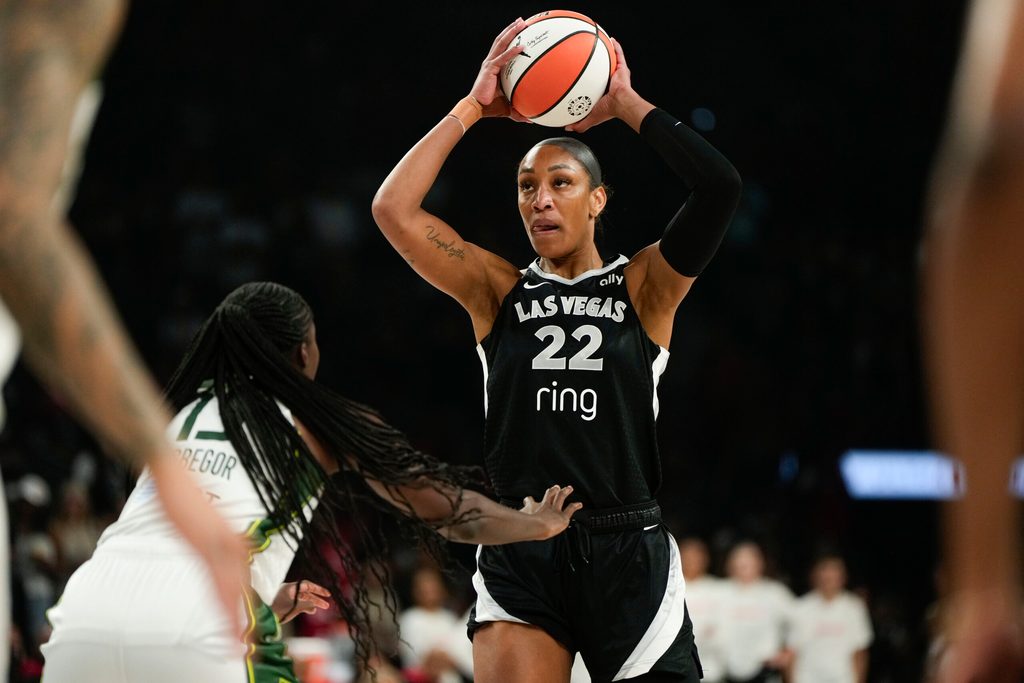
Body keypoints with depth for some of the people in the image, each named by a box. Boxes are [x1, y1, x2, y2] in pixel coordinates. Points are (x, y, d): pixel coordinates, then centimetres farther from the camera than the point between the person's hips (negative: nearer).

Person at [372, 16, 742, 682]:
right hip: (518, 558, 1)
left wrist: (626, 103, -3)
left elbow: (720, 188, -10)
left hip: (627, 557, -1)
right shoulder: (499, 290, 9)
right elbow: (393, 209, -3)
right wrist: (475, 107, 0)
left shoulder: (642, 288, 5)